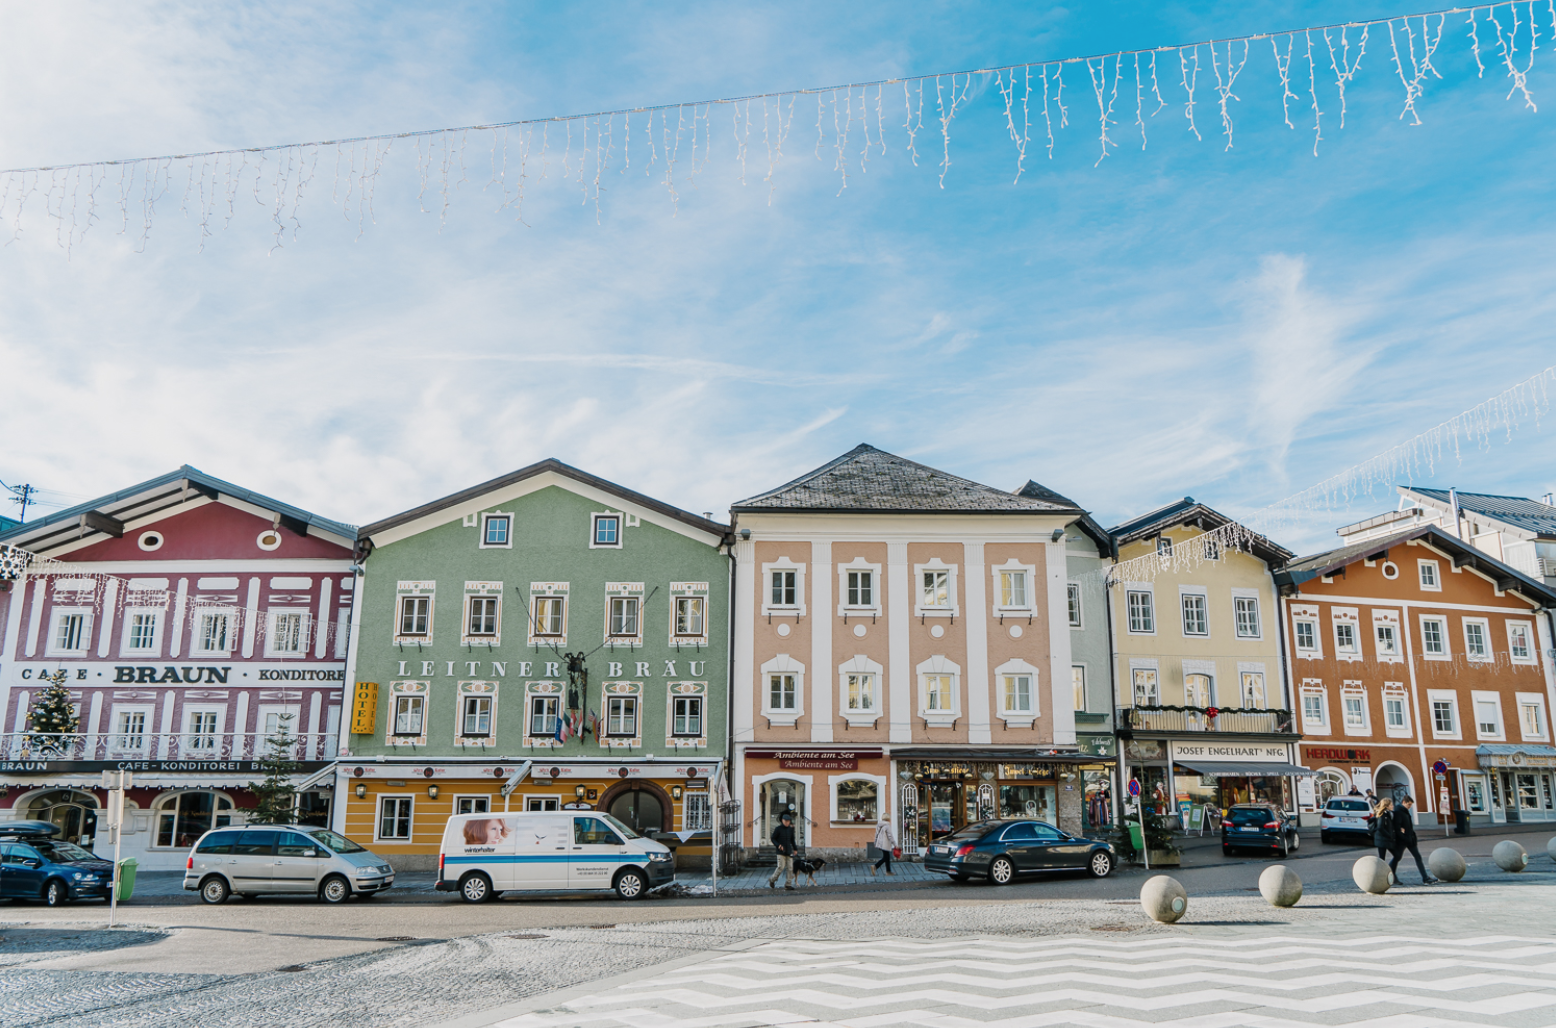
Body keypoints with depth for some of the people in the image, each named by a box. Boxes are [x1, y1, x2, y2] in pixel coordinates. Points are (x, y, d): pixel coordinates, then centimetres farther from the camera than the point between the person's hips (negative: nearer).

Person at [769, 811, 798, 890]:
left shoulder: (790, 829, 9)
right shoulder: (778, 829, -5)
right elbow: (773, 839, -2)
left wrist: (795, 849, 17)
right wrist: (778, 845, -18)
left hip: (789, 851, 5)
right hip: (781, 851, -5)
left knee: (790, 867, -1)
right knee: (781, 867, -10)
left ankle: (788, 884, 5)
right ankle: (772, 880, 12)